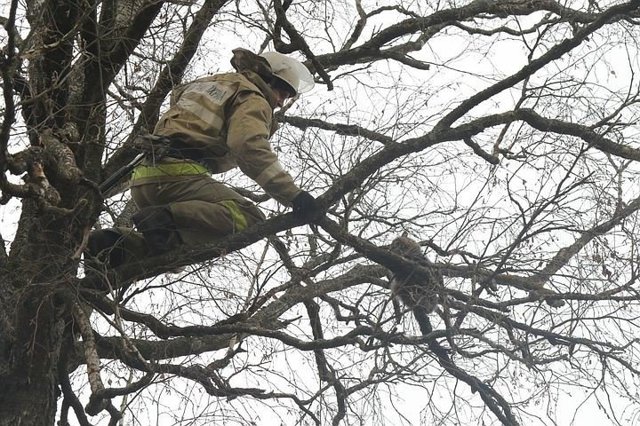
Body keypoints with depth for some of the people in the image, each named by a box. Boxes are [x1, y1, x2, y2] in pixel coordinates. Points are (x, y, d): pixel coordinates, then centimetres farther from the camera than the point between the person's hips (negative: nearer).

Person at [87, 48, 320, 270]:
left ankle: (120, 243, -2)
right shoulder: (252, 99, 4)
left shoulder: (207, 82, 33)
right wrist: (293, 194, -19)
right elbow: (250, 149, -14)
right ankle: (166, 219, -32)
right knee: (250, 219, -18)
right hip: (178, 175, -9)